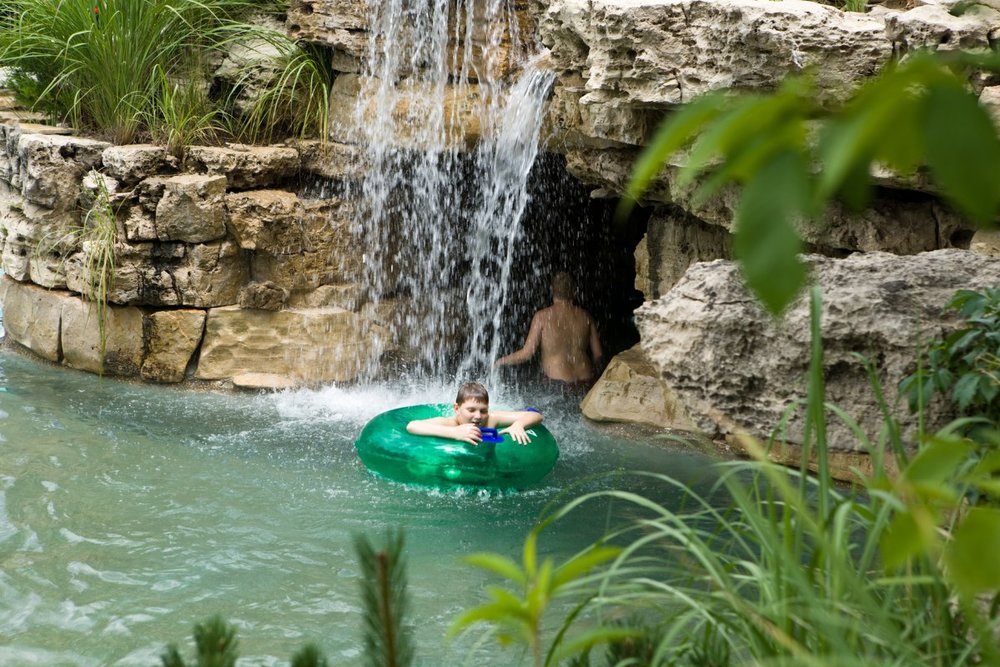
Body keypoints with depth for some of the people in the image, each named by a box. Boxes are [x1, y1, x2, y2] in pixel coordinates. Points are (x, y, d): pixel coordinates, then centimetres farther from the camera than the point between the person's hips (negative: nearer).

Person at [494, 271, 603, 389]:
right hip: (585, 383, 4)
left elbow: (527, 353, -5)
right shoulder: (585, 316, 7)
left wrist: (501, 361, 11)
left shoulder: (542, 316, -4)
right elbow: (598, 353, 11)